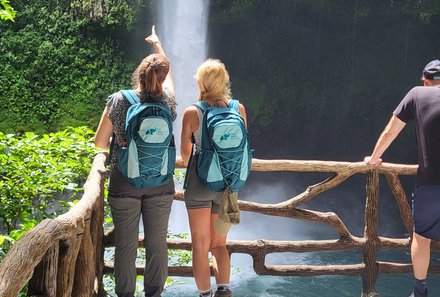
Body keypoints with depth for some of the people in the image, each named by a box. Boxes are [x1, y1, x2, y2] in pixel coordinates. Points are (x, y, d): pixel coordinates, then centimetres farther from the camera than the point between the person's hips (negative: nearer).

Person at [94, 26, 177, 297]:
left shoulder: (118, 101, -10)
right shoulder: (168, 102, -5)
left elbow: (100, 142, -4)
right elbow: (168, 72, 17)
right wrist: (158, 45, 34)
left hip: (124, 182, -1)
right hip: (160, 183, 1)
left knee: (126, 245, 9)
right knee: (157, 243, 12)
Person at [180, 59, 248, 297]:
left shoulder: (191, 113, -9)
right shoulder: (238, 109, -3)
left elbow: (184, 152, 2)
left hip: (199, 179, -3)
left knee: (200, 244, 9)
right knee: (219, 243, 16)